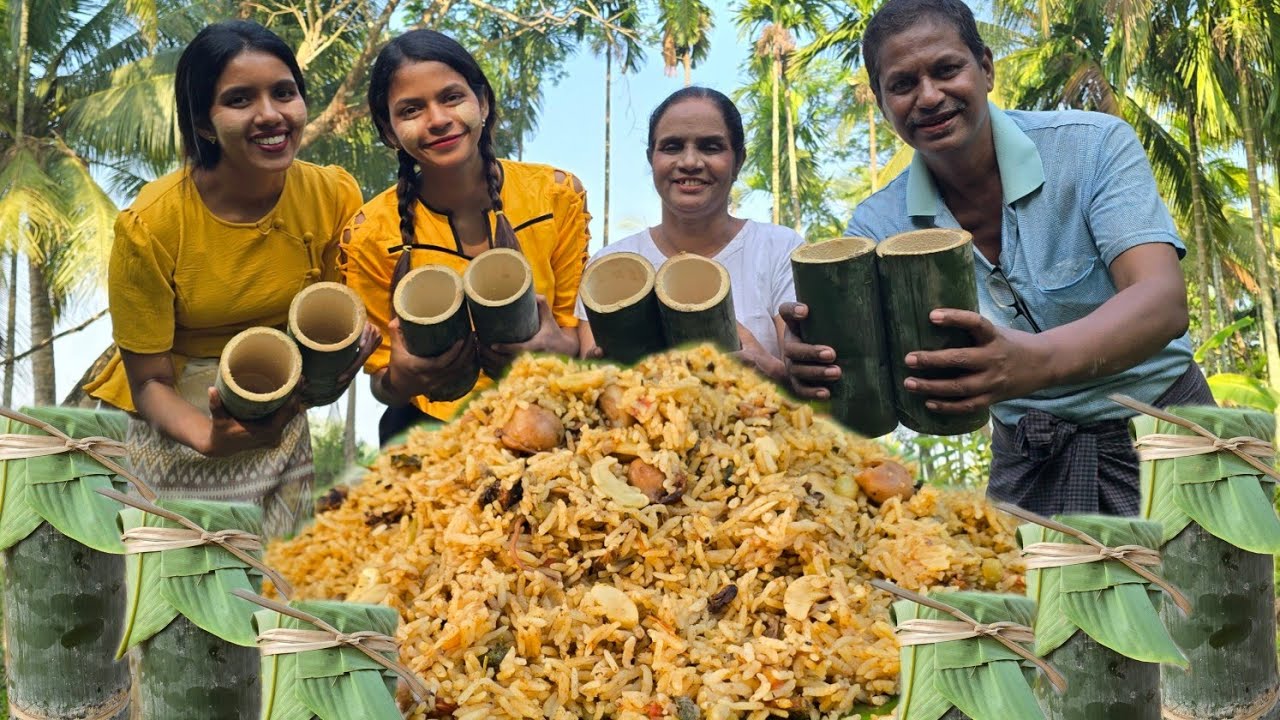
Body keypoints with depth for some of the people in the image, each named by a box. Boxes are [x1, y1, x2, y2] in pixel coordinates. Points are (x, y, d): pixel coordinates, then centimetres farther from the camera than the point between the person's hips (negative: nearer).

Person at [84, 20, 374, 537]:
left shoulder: (334, 195, -12)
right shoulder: (150, 224, -21)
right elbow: (149, 382, -14)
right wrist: (209, 438, -35)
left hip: (286, 418, 3)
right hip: (180, 418, -3)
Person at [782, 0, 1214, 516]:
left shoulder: (1095, 146, -15)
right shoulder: (879, 225, -8)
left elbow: (1164, 303, -28)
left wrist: (1034, 361, -48)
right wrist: (813, 368, -41)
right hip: (1029, 462, 2)